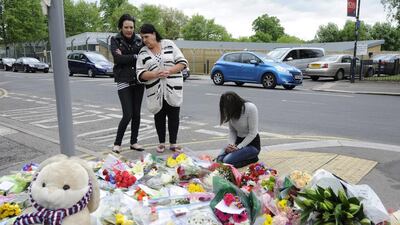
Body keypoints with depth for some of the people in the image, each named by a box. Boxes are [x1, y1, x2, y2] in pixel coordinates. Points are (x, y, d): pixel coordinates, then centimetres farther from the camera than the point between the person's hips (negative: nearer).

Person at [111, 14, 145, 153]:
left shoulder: (138, 40, 8)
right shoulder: (115, 40, 0)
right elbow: (118, 58, -15)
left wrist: (126, 57, -13)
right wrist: (135, 56, -11)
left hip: (138, 81, 4)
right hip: (123, 81, -4)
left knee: (137, 114, 7)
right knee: (128, 115, -9)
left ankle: (134, 142, 21)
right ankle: (117, 143, 9)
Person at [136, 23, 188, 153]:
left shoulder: (169, 44, 3)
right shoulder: (143, 53, 5)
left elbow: (182, 62, 0)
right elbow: (140, 74, -2)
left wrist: (169, 71, -15)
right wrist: (154, 74, -20)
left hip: (173, 89, -1)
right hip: (155, 91, 1)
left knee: (174, 116, 3)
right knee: (159, 117, 8)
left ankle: (173, 143, 15)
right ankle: (161, 143, 23)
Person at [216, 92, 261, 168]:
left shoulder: (250, 108, -21)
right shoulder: (231, 111, -4)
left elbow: (253, 133, -19)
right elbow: (232, 131, 2)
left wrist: (238, 147, -20)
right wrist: (230, 144, -16)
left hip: (252, 143, -6)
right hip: (238, 141, 7)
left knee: (227, 161, -22)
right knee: (220, 159, -11)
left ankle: (252, 159, 2)